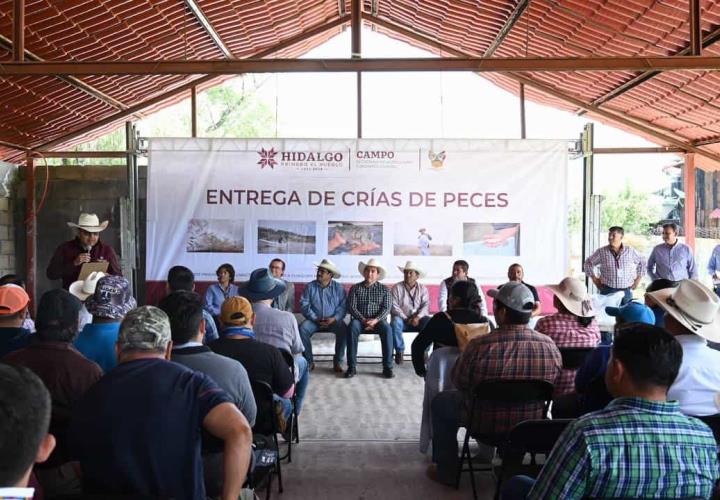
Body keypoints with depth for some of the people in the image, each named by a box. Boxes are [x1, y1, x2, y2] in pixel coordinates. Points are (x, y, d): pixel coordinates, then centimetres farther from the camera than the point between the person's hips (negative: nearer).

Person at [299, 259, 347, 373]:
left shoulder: (338, 288, 3)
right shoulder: (310, 287, 4)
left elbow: (343, 306, -3)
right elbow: (304, 305, -3)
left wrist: (334, 319, -20)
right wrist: (315, 319, -15)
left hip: (333, 320, -1)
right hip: (314, 320, 1)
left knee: (343, 329, -30)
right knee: (302, 328, -28)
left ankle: (337, 361, -16)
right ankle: (309, 361, -16)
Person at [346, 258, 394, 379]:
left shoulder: (384, 289, 10)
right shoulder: (355, 288, 10)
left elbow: (386, 308, -1)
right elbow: (351, 307, 0)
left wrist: (375, 320, -19)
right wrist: (363, 320, -17)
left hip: (378, 320, 0)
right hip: (360, 320, 0)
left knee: (387, 328, -33)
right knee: (352, 326, -34)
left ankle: (387, 367, -28)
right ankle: (352, 367, -31)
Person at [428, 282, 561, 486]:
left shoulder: (479, 346, -28)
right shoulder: (550, 346, -17)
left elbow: (459, 382, -11)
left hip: (486, 424, -4)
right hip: (530, 425, 4)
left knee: (441, 402, 23)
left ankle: (447, 471, 28)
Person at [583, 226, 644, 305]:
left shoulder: (630, 251, 4)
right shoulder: (601, 251, 0)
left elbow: (642, 263, 19)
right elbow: (588, 263, 10)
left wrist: (637, 281, 14)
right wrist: (595, 279, 6)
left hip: (626, 291, 2)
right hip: (607, 291, -1)